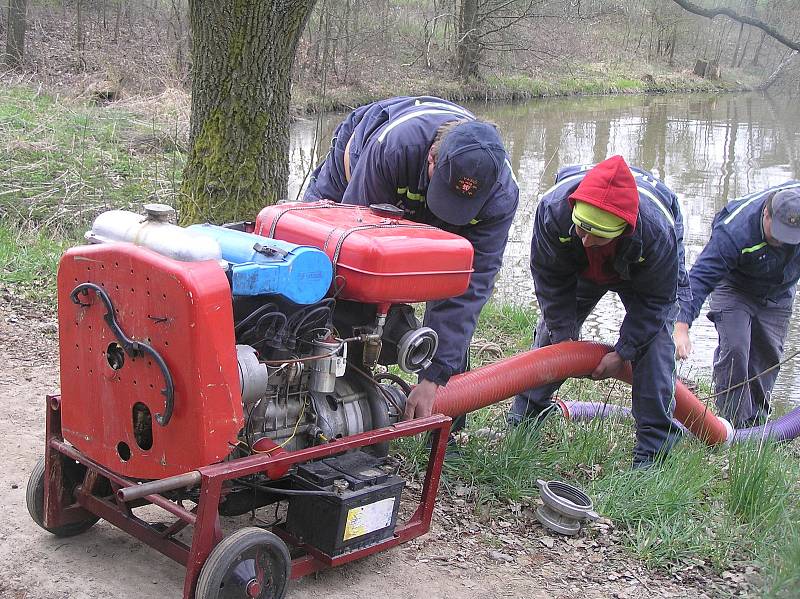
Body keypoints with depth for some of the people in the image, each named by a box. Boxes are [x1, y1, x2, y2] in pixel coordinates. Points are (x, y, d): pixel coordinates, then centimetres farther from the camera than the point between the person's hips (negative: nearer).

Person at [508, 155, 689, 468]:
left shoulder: (657, 231, -45)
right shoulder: (552, 208, -40)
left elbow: (655, 300, -26)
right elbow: (550, 279, -22)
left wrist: (622, 353, -23)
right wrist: (564, 338, -19)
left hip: (644, 274, -2)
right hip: (579, 269, 3)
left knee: (654, 343, -15)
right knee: (551, 333, 1)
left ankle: (653, 452, -8)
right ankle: (521, 423, 18)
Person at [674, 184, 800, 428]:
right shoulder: (734, 231, -39)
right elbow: (699, 278, -42)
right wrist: (682, 327, -51)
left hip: (778, 295, 5)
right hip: (735, 288, -4)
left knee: (768, 357, 6)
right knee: (734, 349, -19)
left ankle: (756, 423, 18)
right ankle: (733, 422, -11)